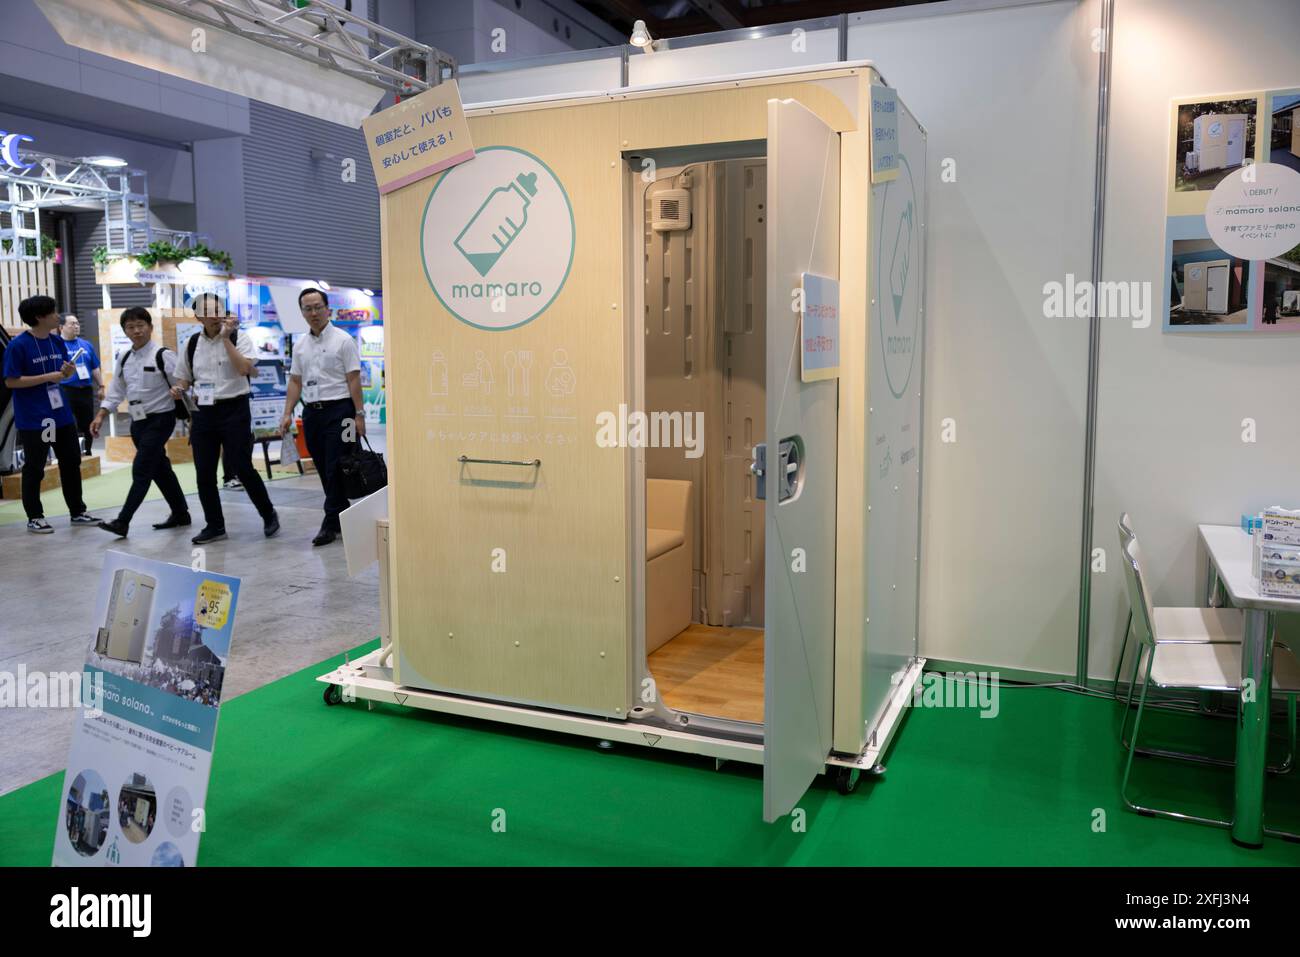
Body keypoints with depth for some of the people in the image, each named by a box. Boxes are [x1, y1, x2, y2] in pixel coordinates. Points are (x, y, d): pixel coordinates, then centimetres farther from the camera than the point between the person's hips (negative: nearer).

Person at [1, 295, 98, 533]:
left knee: (71, 462, 12)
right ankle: (34, 517, 16)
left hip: (61, 414, 7)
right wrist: (48, 377, -20)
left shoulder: (58, 342, 5)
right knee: (34, 468, 4)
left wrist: (69, 372, -7)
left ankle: (78, 512, 23)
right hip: (32, 418, -7)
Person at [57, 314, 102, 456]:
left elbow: (95, 368, 17)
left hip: (86, 391, 5)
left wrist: (101, 386, 13)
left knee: (87, 426, 11)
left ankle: (86, 454, 23)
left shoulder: (86, 344, 13)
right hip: (66, 391, -5)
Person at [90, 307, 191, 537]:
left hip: (160, 419, -7)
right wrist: (101, 416, 6)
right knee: (160, 469, 14)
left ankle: (122, 521, -7)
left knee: (141, 470, -9)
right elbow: (115, 392, 13)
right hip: (138, 421, 7)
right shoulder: (123, 359, 8)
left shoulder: (163, 356, -11)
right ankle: (180, 514, 26)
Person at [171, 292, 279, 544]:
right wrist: (179, 389, -5)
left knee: (243, 468, -4)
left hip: (234, 410, -4)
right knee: (204, 473, 5)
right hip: (203, 412, 4)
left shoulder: (239, 339, -3)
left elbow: (244, 368, -20)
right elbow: (185, 378, 17)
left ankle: (269, 514, 16)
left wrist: (226, 338, -18)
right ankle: (214, 525, 18)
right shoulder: (192, 344, 9)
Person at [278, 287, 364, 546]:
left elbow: (354, 379, -8)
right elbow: (295, 381, 14)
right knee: (324, 470, 9)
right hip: (311, 411, 6)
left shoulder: (342, 340, -4)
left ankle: (331, 523, -1)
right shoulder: (300, 345, 12)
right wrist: (287, 414, 6)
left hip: (338, 410, -6)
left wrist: (359, 414, -13)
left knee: (335, 469, -7)